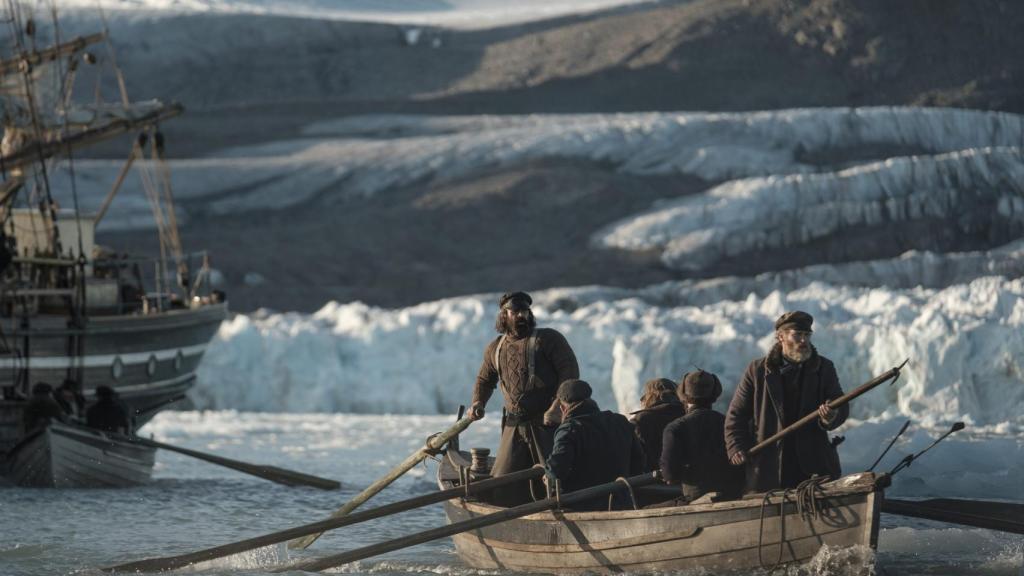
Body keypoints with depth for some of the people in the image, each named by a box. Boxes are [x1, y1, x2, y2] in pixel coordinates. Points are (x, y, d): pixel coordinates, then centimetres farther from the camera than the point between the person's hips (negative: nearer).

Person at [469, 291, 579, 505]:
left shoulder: (548, 339, -2)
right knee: (502, 485, 2)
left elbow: (570, 371, -10)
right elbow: (485, 380, 31)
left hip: (547, 423, -5)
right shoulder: (495, 349, 15)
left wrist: (557, 406, -21)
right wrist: (478, 403, 11)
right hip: (514, 426, 5)